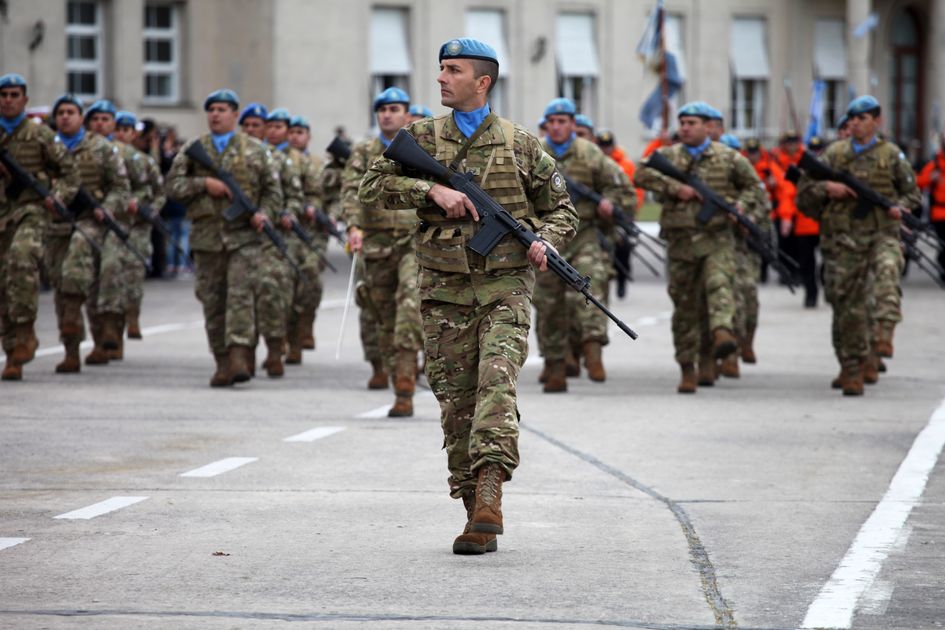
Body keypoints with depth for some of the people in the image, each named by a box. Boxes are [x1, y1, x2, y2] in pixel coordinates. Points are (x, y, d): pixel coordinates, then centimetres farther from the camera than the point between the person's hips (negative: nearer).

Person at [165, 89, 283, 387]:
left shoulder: (255, 150, 8)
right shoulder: (192, 150, 11)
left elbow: (273, 189, 11)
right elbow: (172, 185, 4)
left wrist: (264, 214, -7)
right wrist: (203, 184, -11)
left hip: (244, 235, -2)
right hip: (207, 236, 2)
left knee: (241, 295, -14)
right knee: (212, 301, 4)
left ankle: (240, 357, -20)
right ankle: (223, 363, 11)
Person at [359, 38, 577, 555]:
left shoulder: (520, 144, 6)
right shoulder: (422, 138, 8)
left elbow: (562, 208, 13)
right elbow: (372, 187, -1)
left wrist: (546, 241, -8)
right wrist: (432, 190, -14)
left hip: (506, 286, -2)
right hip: (445, 292, 2)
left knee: (496, 381, -21)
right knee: (456, 399, 2)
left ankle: (489, 488, -32)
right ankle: (477, 513, 10)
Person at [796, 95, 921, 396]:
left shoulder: (891, 154, 7)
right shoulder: (835, 153, 10)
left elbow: (913, 192, 16)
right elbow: (804, 192, 11)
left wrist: (900, 208, -5)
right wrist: (827, 189, -9)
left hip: (882, 233, -1)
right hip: (843, 239, 1)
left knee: (886, 273, -33)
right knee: (848, 306, 2)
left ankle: (884, 334, -43)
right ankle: (852, 369, 14)